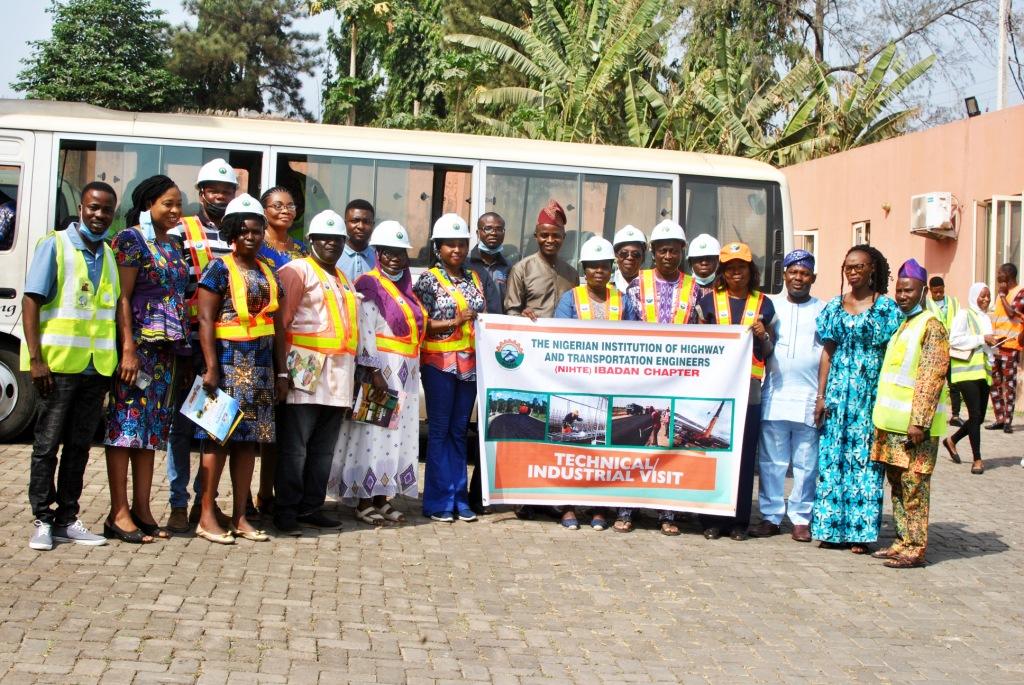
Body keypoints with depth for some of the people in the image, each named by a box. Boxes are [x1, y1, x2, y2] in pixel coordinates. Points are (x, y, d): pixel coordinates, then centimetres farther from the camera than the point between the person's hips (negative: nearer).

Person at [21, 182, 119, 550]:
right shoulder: (55, 245, -2)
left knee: (79, 445, 9)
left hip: (97, 366, 5)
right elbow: (31, 301, -6)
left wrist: (115, 359, 9)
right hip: (58, 363, -5)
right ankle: (43, 520, 9)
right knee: (47, 444, 2)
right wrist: (35, 358, -14)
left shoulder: (110, 255, 13)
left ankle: (67, 519, 17)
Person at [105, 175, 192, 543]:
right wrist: (129, 349, -18)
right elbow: (122, 297, -11)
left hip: (169, 348, 8)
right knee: (126, 423, -5)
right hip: (139, 344, -8)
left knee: (153, 428, 8)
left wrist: (183, 348, 12)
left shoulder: (175, 245, 18)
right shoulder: (132, 239, -4)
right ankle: (119, 513, -2)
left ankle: (142, 509, 14)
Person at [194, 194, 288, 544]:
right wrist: (211, 367, -16)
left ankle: (240, 516, 14)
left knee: (249, 438, 7)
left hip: (261, 367, 6)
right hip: (228, 361, -6)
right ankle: (206, 516, 3)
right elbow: (205, 319, -9)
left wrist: (281, 371, 13)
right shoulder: (220, 269, -3)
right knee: (218, 436, -4)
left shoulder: (268, 274, 14)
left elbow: (278, 325, 16)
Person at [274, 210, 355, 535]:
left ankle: (311, 507, 17)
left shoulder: (343, 280, 23)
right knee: (295, 445, -5)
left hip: (338, 376, 8)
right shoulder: (298, 270, -1)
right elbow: (279, 319, -8)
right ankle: (285, 511, 2)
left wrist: (353, 370, 19)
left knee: (324, 447, 9)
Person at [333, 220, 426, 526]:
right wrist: (372, 371, -22)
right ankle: (363, 501, 1)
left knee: (398, 434, 9)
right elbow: (365, 331, -16)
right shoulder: (370, 285, -7)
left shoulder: (405, 288, 17)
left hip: (406, 374, 8)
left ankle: (381, 498, 16)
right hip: (380, 370, -8)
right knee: (373, 434, -6)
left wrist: (413, 372, 16)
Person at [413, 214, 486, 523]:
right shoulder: (429, 279, -3)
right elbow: (420, 324, -7)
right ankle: (438, 501, 6)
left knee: (459, 431, 10)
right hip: (439, 362, -5)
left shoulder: (474, 279, 13)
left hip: (469, 362, 5)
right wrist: (454, 322, -15)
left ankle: (458, 498, 16)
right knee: (439, 430, 0)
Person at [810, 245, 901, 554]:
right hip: (838, 391, 4)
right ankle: (833, 527, 12)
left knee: (865, 458, -1)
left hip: (871, 392, -3)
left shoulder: (886, 307, 0)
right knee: (833, 456, 4)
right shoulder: (834, 306, 10)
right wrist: (821, 395, 5)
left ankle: (860, 530, 6)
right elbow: (827, 353, 11)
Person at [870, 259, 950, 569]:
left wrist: (919, 422, -21)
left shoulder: (931, 326, -9)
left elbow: (932, 377, -16)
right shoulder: (900, 324, 18)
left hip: (915, 423, -8)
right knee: (896, 482, 12)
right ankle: (902, 541, 20)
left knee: (914, 484, -4)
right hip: (892, 421, 9)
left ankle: (915, 549, 2)